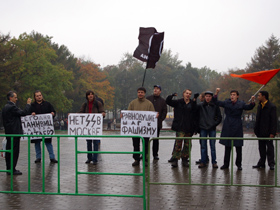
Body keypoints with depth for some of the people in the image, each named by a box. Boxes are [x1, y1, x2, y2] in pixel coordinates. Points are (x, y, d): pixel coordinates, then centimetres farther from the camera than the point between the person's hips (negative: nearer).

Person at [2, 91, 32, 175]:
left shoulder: (5, 107, 15)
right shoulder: (12, 107, -16)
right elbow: (24, 113, -20)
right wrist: (28, 104, -8)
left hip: (8, 132, 10)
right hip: (14, 132, -10)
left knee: (9, 150, 13)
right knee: (14, 151, -6)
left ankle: (9, 168, 18)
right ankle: (12, 169, -4)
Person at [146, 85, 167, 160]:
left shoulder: (162, 101, 9)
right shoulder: (148, 98, 9)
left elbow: (164, 111, 7)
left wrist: (161, 119, -5)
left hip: (157, 123, 0)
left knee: (156, 139, 5)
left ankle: (155, 154, 12)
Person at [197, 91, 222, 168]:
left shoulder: (215, 106, 3)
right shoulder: (200, 106, 4)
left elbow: (219, 117, 9)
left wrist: (215, 124, -2)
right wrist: (197, 127, 2)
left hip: (212, 129, -1)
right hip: (203, 128, 1)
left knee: (213, 146, 2)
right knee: (203, 146, 4)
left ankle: (214, 162, 8)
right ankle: (203, 161, 10)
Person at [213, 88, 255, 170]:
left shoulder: (241, 104, 0)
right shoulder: (226, 102, 6)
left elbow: (248, 107, -14)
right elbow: (216, 102, 1)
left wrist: (252, 102, -34)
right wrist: (216, 93, -14)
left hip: (237, 128, -2)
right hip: (227, 127, 2)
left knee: (238, 147, 2)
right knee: (227, 147, 8)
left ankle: (239, 164, 13)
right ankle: (226, 164, 17)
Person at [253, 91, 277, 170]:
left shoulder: (272, 107, -10)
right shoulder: (259, 106, 13)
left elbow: (274, 120, -12)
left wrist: (272, 133, -17)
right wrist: (256, 129, 11)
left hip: (268, 132, -7)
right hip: (260, 132, 7)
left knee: (269, 147, -1)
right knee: (261, 148, 12)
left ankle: (271, 164, 5)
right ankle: (261, 163, 19)